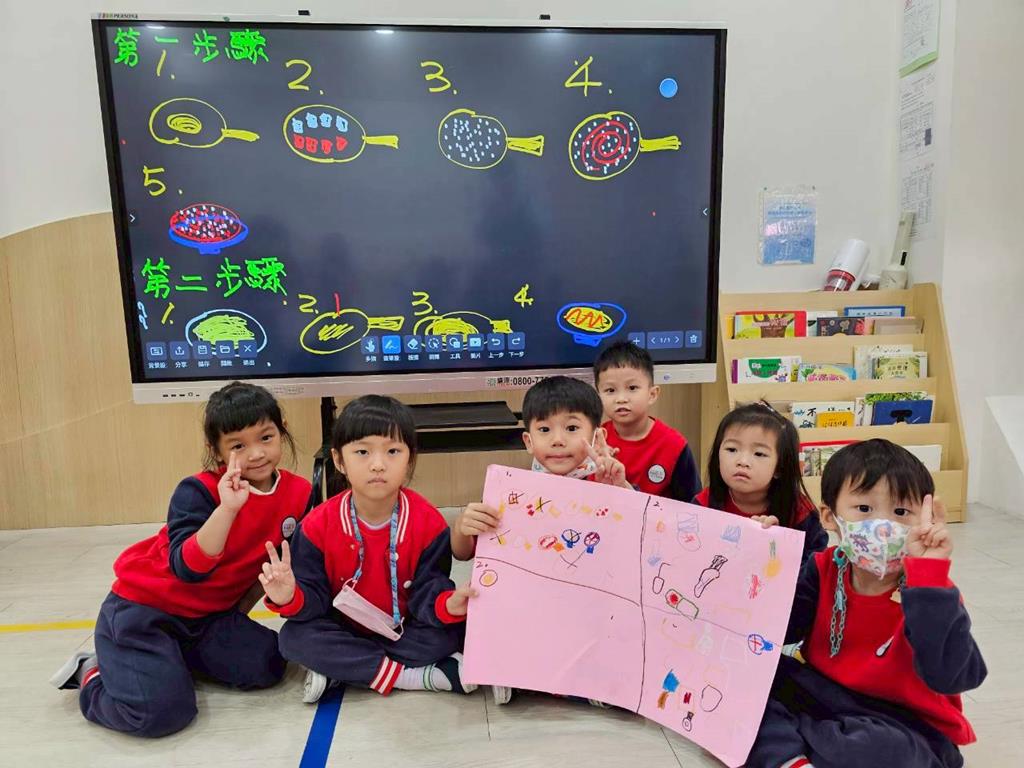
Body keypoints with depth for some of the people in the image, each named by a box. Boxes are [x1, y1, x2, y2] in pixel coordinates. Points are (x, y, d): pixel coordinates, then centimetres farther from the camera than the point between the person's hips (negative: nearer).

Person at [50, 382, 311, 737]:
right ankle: (92, 674, 11)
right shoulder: (199, 491, -21)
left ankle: (175, 657, 10)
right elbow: (188, 569, -32)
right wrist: (227, 508, -41)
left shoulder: (299, 494, -9)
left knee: (266, 665, -13)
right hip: (143, 609, -5)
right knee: (162, 711, -20)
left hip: (210, 615, 5)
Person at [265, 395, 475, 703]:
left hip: (404, 630, -1)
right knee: (294, 638, -26)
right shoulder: (319, 525, -13)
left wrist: (448, 603, -40)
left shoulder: (428, 522, -17)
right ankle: (428, 676, -25)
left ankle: (338, 672, -18)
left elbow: (428, 592, -17)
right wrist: (291, 597, -34)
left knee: (452, 630, -26)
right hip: (345, 630, 1)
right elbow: (315, 597, -11)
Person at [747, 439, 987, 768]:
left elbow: (949, 676, -34)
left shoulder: (927, 591, -17)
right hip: (820, 696, 5)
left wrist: (929, 574, -40)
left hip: (904, 727, -4)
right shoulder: (824, 569, -3)